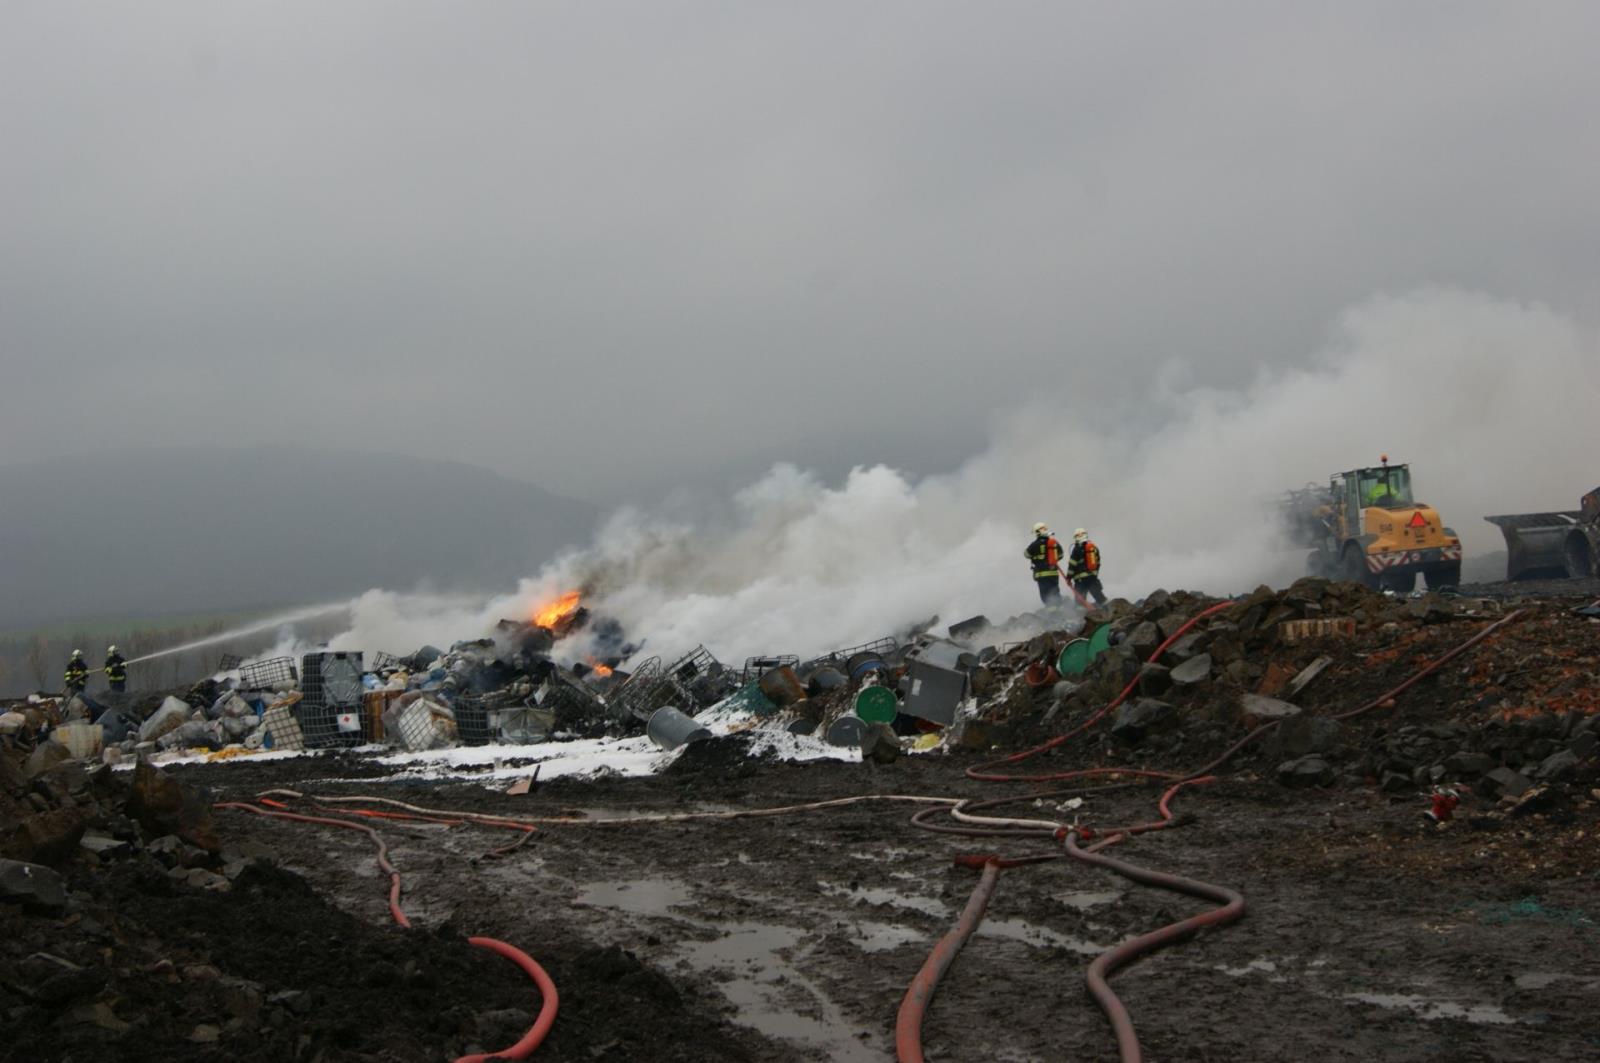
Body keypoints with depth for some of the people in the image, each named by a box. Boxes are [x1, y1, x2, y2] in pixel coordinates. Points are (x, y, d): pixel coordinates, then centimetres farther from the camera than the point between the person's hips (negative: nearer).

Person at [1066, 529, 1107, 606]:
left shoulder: (1078, 549, -8)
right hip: (1093, 576, 6)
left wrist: (1068, 577, -3)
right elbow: (1097, 563, 20)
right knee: (1099, 597, 6)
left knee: (1080, 599, -1)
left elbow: (1072, 564, -10)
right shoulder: (1094, 548, 13)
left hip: (1081, 579, -6)